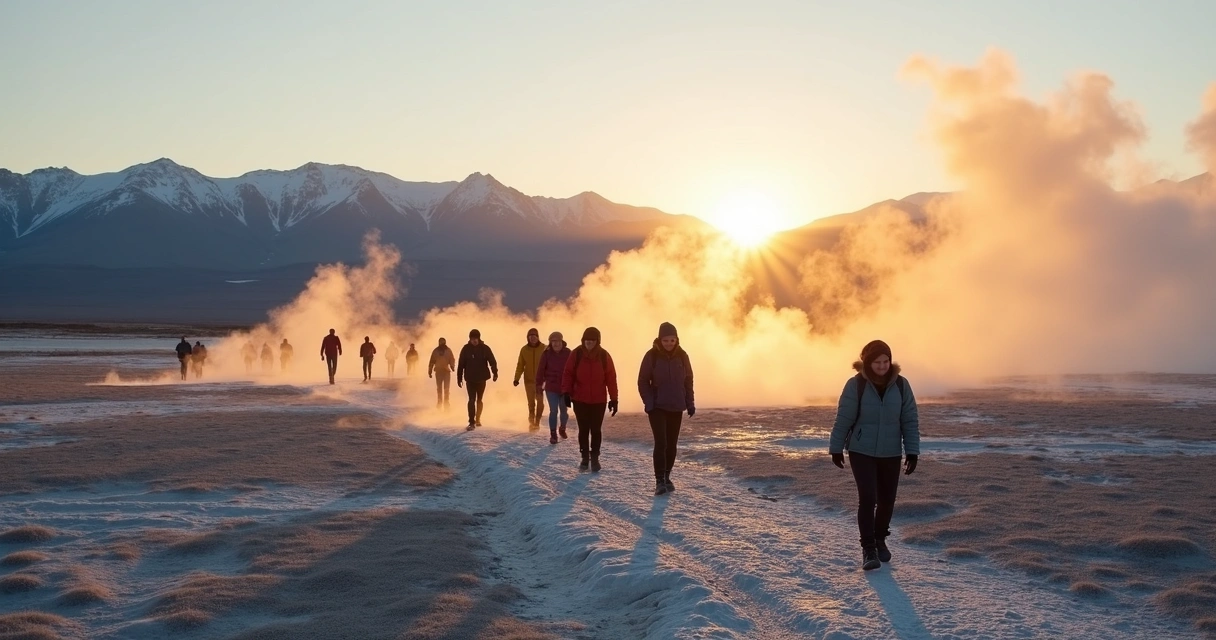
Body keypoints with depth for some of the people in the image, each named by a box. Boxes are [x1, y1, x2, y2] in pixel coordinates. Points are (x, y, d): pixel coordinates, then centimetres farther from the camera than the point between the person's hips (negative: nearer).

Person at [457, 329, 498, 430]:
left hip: (481, 378, 1)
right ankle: (471, 423, -13)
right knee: (472, 400, -11)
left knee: (479, 400, 14)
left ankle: (478, 419, 32)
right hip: (470, 379, -1)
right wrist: (459, 378, 0)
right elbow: (461, 364, -1)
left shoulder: (485, 348, -4)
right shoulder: (466, 349, -4)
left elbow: (492, 361, -7)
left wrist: (495, 373, -21)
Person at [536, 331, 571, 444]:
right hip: (551, 388, -1)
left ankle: (562, 429, 38)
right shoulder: (546, 354, -7)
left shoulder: (568, 353, -5)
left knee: (563, 410, 13)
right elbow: (541, 370, -4)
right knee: (553, 411, -4)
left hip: (565, 388, 1)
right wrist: (539, 385, -5)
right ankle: (553, 434, 6)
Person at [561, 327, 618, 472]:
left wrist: (613, 399, -1)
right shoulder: (577, 354, -6)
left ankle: (595, 458, 16)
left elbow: (611, 378, -1)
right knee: (583, 430, 6)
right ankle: (585, 458, 18)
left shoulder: (604, 356, -4)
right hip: (580, 400, 0)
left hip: (599, 400, 0)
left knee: (596, 430, 3)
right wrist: (566, 392, -13)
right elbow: (568, 373, -3)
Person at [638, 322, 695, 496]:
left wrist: (690, 403, 2)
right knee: (661, 443, -13)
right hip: (657, 407, -3)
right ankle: (659, 481, -9)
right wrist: (649, 402, -13)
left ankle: (667, 477, 21)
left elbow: (688, 381, 7)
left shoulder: (682, 355, 0)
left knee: (671, 444, 8)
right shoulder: (652, 355, -9)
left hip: (676, 407, 3)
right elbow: (643, 381, -4)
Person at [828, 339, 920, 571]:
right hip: (861, 451, -3)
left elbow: (910, 420, -1)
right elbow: (843, 418, -6)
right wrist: (836, 449, -2)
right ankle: (868, 549, -2)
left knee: (887, 499, 10)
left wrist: (912, 452, -4)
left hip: (891, 453, 3)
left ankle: (880, 540, 34)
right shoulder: (856, 385, -13)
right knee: (867, 498, -12)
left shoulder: (900, 385, -6)